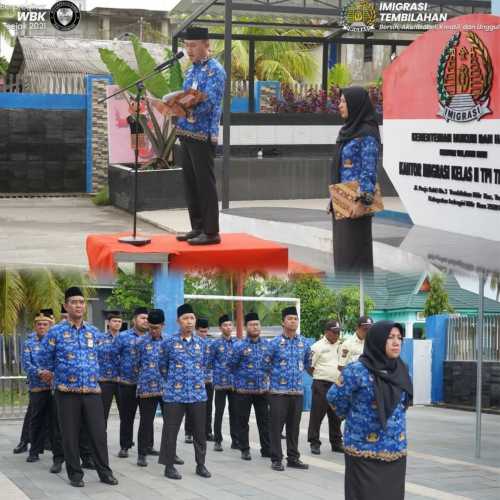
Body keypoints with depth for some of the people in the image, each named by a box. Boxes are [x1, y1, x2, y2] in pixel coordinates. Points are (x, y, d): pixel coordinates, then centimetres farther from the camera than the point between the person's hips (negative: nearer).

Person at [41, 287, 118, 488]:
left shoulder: (94, 332, 9)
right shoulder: (55, 332, -2)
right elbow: (46, 361, 9)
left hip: (92, 390, 3)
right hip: (67, 391, -3)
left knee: (98, 432, 1)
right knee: (70, 434, 3)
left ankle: (104, 471, 10)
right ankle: (75, 473, 12)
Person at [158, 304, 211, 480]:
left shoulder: (200, 343, 8)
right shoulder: (169, 342, -4)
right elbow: (162, 366, 9)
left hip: (198, 394, 3)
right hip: (174, 395, -3)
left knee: (200, 432, 8)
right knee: (170, 432, 1)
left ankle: (200, 464, 19)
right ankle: (169, 466, 10)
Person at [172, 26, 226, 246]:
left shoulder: (215, 70, -10)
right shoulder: (191, 71, 17)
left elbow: (208, 103, -20)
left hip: (203, 135, -8)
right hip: (186, 134, 8)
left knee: (205, 184, -5)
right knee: (190, 183, 11)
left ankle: (211, 232, 0)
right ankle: (197, 227, 20)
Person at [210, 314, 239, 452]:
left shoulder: (237, 343, 8)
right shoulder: (215, 344, -3)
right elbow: (209, 362, -1)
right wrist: (220, 369, -9)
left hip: (235, 382, 3)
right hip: (220, 382, -3)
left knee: (234, 412, 7)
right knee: (219, 412, 1)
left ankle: (235, 440, 14)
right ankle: (217, 441, 7)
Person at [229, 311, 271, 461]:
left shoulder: (267, 344, 4)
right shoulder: (239, 346, -6)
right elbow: (232, 366, 1)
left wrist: (266, 376, 8)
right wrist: (243, 376, 5)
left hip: (263, 389, 3)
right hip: (243, 390, -3)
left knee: (264, 420, 7)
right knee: (243, 421, 3)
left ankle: (266, 449, 15)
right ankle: (245, 450, 13)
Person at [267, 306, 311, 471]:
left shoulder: (304, 343, 7)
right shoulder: (275, 343, -4)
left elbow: (308, 363, 22)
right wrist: (266, 380, 6)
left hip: (298, 391, 4)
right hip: (278, 391, -3)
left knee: (294, 426, 9)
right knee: (277, 426, -1)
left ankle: (293, 457, 17)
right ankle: (276, 459, 5)